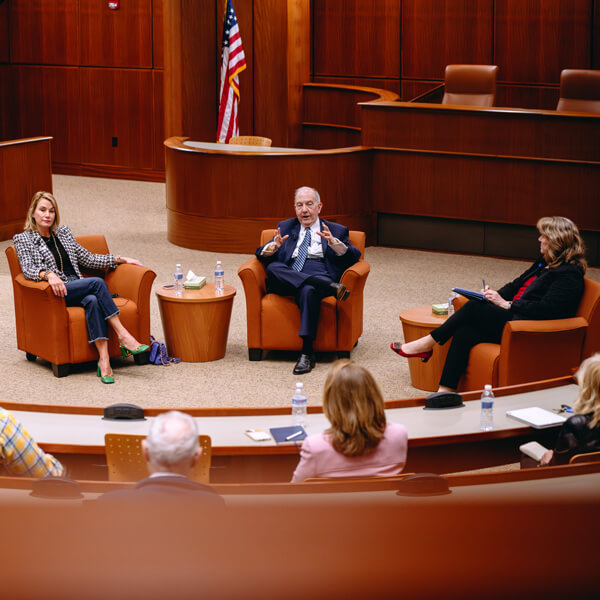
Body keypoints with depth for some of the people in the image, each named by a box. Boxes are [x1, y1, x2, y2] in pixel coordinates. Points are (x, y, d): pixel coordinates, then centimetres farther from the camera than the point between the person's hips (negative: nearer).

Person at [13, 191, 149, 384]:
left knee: (92, 301, -34)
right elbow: (28, 269, -10)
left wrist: (120, 259, 17)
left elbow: (87, 258, 25)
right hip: (56, 294, -4)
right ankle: (123, 336, -33)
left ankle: (104, 359, -46)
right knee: (97, 282, -30)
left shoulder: (63, 232, 22)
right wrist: (48, 274, -32)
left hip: (79, 290, 4)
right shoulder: (23, 239, 7)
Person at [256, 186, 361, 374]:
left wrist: (334, 243, -14)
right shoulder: (285, 227, 26)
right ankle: (331, 288, -40)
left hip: (320, 276, -3)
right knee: (272, 268, -32)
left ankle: (307, 353, -41)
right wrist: (273, 247, -9)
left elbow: (354, 257, 4)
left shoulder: (337, 231, 20)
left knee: (308, 290, -39)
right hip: (286, 281, 3)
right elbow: (261, 255, 15)